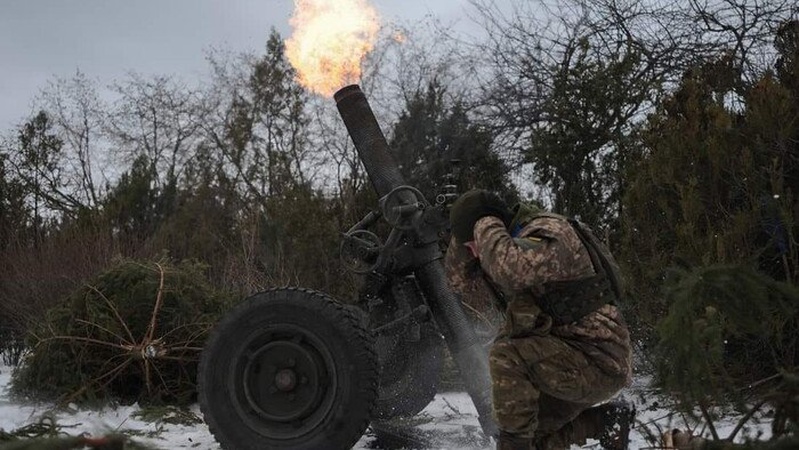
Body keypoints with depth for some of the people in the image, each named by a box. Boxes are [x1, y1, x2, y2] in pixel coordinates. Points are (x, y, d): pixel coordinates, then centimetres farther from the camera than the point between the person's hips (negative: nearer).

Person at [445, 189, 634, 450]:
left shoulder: (549, 235, -17)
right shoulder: (513, 246, 11)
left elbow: (508, 270, -38)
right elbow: (462, 280, 15)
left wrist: (485, 226, -20)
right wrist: (463, 237, 0)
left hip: (599, 360, -10)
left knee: (506, 356, -29)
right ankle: (605, 419, 18)